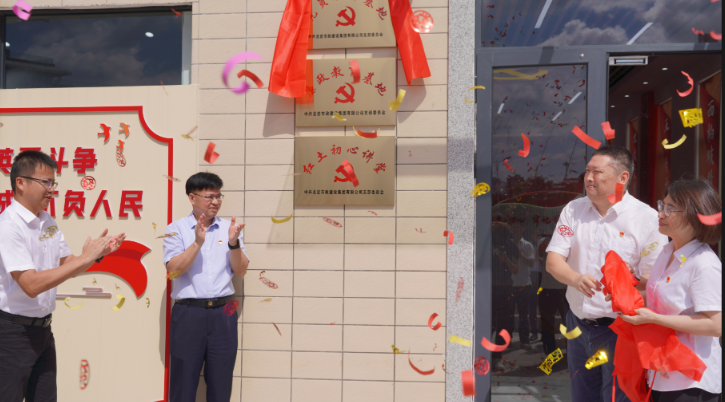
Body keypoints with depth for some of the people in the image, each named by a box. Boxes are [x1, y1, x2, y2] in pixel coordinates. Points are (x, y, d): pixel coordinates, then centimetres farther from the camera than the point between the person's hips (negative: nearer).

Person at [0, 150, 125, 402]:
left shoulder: (49, 223, 6)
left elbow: (67, 266, 12)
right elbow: (31, 285, -26)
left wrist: (98, 252, -6)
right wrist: (84, 258, -26)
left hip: (43, 327, 8)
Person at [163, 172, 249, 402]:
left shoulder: (229, 228, 8)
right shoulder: (176, 229, 2)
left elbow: (241, 271, 3)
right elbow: (173, 269, -9)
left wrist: (234, 242, -12)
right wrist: (197, 243, -20)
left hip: (223, 314, 2)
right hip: (188, 313, -2)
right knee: (183, 383, 7)